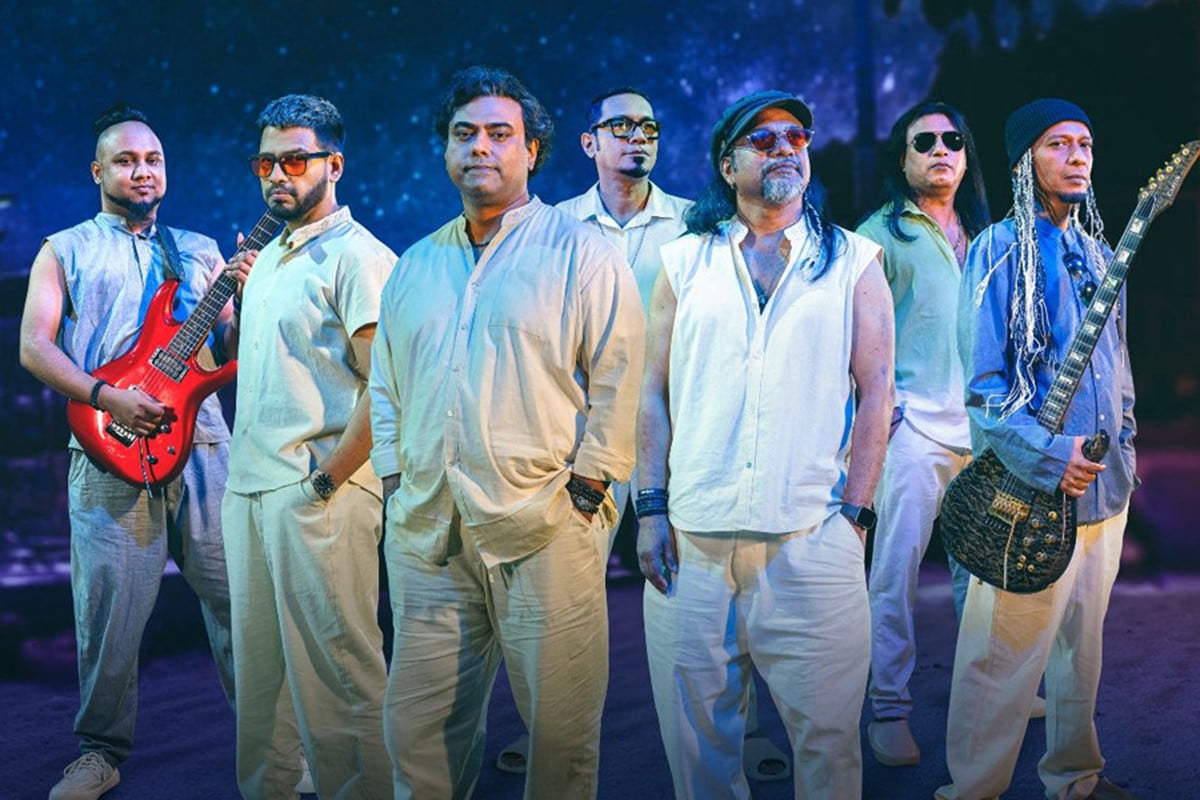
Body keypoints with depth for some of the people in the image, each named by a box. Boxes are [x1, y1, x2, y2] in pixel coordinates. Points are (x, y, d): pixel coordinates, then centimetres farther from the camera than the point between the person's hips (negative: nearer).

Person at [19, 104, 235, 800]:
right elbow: (34, 345, 1)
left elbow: (233, 349, 14)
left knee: (238, 596, 1)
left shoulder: (201, 252, 18)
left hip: (205, 444, 2)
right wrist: (109, 399, -13)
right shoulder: (65, 252, 12)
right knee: (111, 609, 0)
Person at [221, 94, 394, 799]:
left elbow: (387, 386, -18)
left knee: (336, 670, -3)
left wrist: (326, 482, -18)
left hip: (318, 493, -9)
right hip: (250, 486, 9)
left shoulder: (357, 256, -10)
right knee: (258, 662, 17)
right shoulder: (268, 257, 18)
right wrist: (238, 303, 13)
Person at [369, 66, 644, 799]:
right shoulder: (416, 265, 17)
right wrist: (396, 482, 12)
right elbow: (385, 386, 22)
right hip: (427, 533, 5)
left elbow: (617, 382, -4)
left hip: (544, 529, -4)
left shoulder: (581, 253, 0)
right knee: (418, 726, 9)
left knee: (560, 726, 3)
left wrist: (584, 486, -9)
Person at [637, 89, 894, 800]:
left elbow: (876, 391, 3)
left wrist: (854, 515, -5)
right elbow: (654, 393, 10)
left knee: (826, 737, 3)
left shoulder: (853, 261, 8)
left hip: (811, 543, -1)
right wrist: (652, 509, 2)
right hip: (692, 542, 2)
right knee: (697, 740, 8)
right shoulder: (686, 262, 11)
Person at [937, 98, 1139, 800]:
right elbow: (983, 382, -14)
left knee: (1082, 642, 16)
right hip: (1030, 491, -7)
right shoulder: (999, 251, -8)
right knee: (1006, 653, -3)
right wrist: (1050, 455, -21)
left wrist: (1123, 452, 15)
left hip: (1105, 485, 7)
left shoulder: (1098, 254, 14)